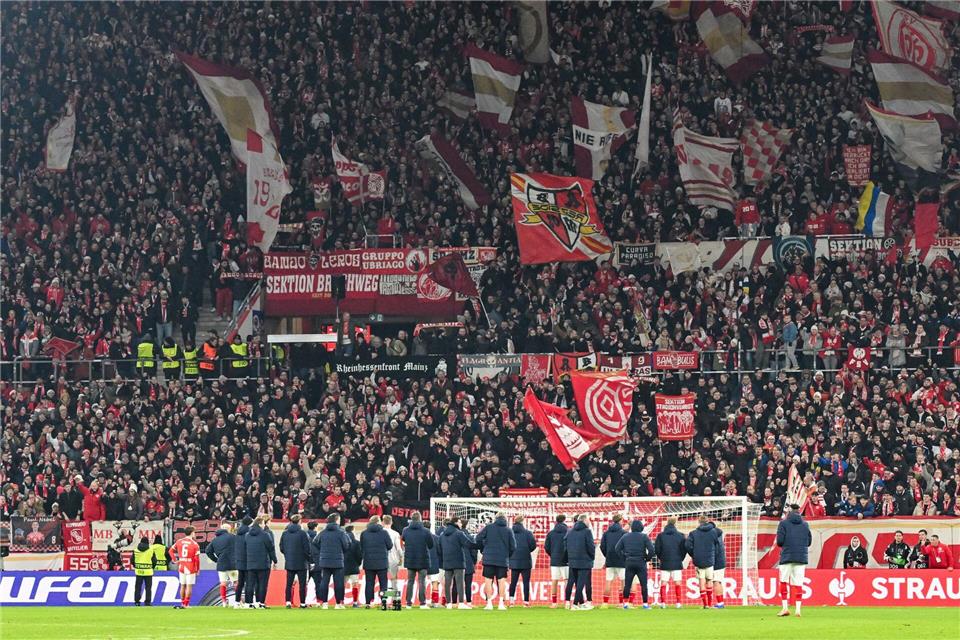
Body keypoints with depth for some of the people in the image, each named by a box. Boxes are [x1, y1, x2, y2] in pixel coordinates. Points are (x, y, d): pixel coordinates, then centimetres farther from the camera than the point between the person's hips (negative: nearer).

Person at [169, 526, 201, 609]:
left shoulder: (179, 542, 4)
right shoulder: (195, 544, -9)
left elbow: (171, 550, 10)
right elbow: (196, 558, -11)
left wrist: (175, 560, 13)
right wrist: (197, 569, 0)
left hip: (181, 567, 4)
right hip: (191, 568, -4)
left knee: (182, 586, 13)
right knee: (189, 586, 0)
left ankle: (182, 603, 19)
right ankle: (186, 604, -3)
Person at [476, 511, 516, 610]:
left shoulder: (488, 527, 2)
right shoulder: (508, 530, 4)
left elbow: (478, 538, -4)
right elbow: (513, 546, 3)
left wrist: (482, 550, 11)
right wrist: (507, 555, 18)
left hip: (489, 558, -1)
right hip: (503, 560, 1)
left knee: (488, 580, 3)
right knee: (501, 581, 4)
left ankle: (489, 602, -2)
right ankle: (501, 603, -1)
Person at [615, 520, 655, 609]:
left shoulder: (625, 536, 3)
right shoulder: (644, 537, -6)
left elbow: (617, 548, 2)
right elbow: (652, 550, -14)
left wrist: (624, 557, 8)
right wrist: (648, 558, 2)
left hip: (629, 563, 2)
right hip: (641, 563, -2)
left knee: (627, 584, 8)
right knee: (644, 584, 3)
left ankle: (625, 603, 6)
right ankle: (645, 603, 2)